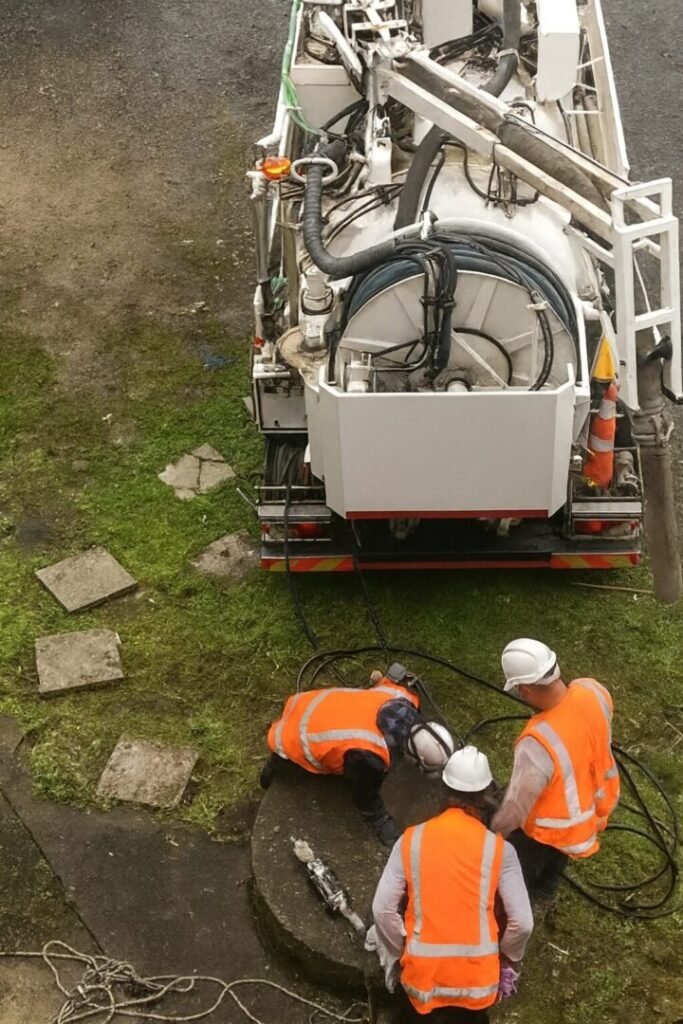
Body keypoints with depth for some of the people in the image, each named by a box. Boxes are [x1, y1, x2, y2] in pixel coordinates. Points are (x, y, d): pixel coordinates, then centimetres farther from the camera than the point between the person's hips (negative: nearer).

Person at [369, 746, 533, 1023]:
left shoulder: (411, 840, -5)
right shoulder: (499, 848, -6)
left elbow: (383, 909, -7)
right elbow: (522, 922, -5)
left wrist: (403, 956, 7)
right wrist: (509, 961, 13)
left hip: (422, 976, -2)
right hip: (479, 981, 2)